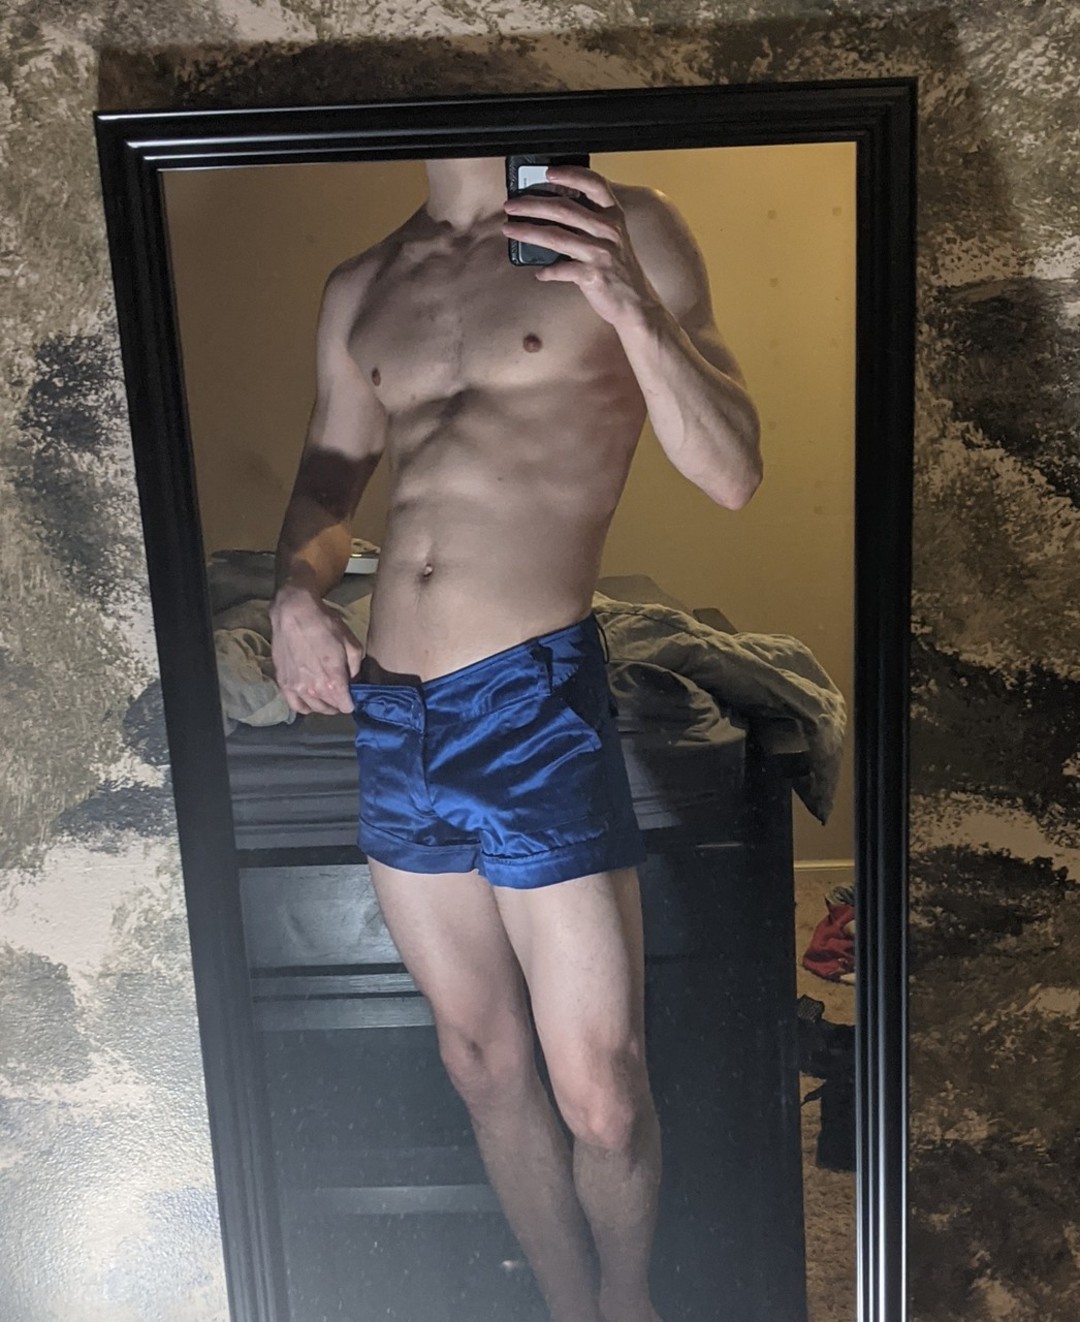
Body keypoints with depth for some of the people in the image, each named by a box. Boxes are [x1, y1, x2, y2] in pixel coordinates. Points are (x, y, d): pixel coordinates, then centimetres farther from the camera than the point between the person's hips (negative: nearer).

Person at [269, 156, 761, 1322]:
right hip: (388, 714, 5)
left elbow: (731, 477, -6)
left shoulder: (621, 233, 1)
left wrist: (630, 306, -21)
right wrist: (295, 592, 1)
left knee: (599, 1095, 4)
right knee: (485, 1069, 17)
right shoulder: (361, 290, 15)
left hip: (537, 700, -5)